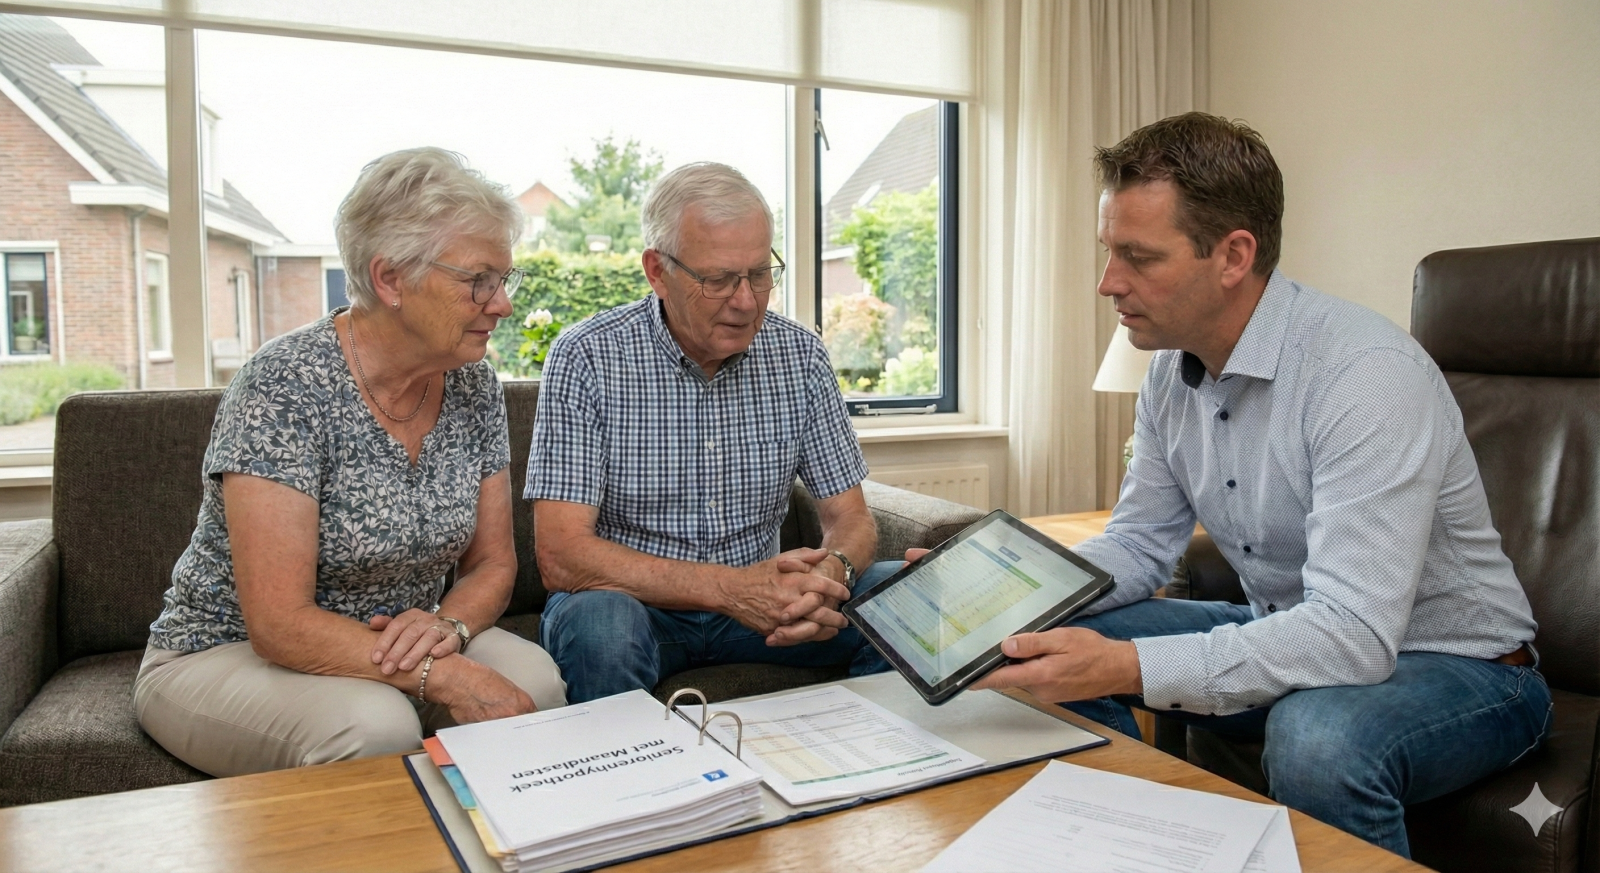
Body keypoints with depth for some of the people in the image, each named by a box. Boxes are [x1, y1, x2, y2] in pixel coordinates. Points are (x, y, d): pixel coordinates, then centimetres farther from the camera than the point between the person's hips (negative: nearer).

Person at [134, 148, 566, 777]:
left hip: (397, 647, 5)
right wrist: (444, 677, -32)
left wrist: (447, 625, -19)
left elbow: (492, 564, 3)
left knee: (534, 680, -23)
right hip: (226, 655, -4)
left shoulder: (473, 384, -3)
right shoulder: (283, 387, -22)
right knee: (375, 725, -34)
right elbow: (280, 624, -25)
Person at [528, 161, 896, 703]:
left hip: (758, 596, 4)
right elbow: (561, 555, -20)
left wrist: (830, 573, -25)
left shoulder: (799, 355, -2)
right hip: (634, 600, -3)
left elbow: (850, 518, 0)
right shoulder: (587, 358, -14)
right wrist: (729, 587, -30)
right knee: (597, 625, -36)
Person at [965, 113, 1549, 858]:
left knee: (1318, 737, -39)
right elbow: (1141, 546, 4)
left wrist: (1124, 667, -42)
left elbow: (1352, 634, -36)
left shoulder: (1369, 373, -29)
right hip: (1292, 640, 7)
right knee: (1058, 648, -2)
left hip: (1454, 664, -7)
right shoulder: (1172, 372, -3)